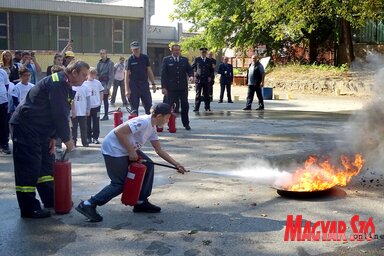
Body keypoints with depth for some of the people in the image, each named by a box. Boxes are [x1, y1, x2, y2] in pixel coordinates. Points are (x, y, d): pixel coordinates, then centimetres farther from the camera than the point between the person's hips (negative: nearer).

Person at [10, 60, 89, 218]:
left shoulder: (64, 85, 11)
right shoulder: (57, 83, -21)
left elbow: (61, 114, 14)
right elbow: (59, 114, -22)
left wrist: (53, 137, 9)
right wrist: (67, 139, -13)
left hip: (38, 129, 11)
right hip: (25, 127, -11)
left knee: (47, 162, 15)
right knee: (29, 167, -7)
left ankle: (50, 199, 25)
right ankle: (28, 208, -1)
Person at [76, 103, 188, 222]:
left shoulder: (152, 128, 7)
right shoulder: (143, 122, -23)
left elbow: (159, 150, 14)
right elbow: (119, 132, -28)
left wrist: (176, 164, 12)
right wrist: (131, 152, -22)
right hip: (113, 149, -10)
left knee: (148, 166, 8)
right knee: (120, 184, -6)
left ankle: (141, 202, 16)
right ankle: (88, 205, 0)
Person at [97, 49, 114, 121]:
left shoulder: (110, 63, -4)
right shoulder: (99, 63, 12)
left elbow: (111, 75, -8)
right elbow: (97, 73, 14)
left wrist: (109, 85, -14)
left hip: (106, 82, -5)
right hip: (99, 82, 5)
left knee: (105, 99, -2)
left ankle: (106, 115, 5)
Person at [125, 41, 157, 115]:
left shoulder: (145, 58, 5)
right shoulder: (130, 60, -3)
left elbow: (149, 71, 9)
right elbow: (127, 75, -5)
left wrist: (153, 84, 4)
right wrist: (127, 89, -12)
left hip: (144, 84, 3)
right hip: (134, 86, -2)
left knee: (148, 106, 3)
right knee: (134, 107, 3)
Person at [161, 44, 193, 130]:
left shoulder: (184, 60, 12)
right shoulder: (166, 60, 4)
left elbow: (190, 69, 12)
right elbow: (163, 74, 0)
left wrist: (191, 76, -12)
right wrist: (163, 87, -7)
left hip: (183, 87, 2)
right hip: (171, 88, -2)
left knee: (185, 106, 3)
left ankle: (186, 124, 15)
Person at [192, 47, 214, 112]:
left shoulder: (209, 60, 11)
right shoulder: (197, 59, 6)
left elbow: (211, 70, 17)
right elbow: (192, 67, 13)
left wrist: (210, 76, 3)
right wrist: (195, 72, -2)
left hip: (206, 80, 2)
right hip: (198, 79, -2)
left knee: (206, 94, 4)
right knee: (198, 94, -1)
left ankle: (207, 107, 12)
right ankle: (196, 108, 0)